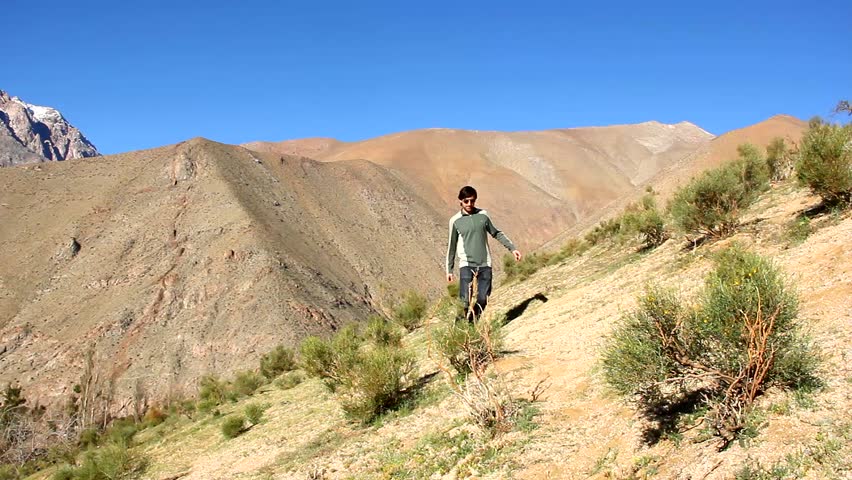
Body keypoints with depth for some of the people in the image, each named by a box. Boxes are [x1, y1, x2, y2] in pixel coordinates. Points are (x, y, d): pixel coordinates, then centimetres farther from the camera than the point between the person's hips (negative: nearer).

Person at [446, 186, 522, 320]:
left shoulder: (483, 215, 6)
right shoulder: (455, 221, 2)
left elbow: (496, 233, 17)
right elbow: (452, 246, 9)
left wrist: (512, 248, 11)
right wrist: (449, 269, 10)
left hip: (484, 264, 2)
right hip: (466, 265, -2)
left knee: (483, 299, -2)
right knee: (465, 300, -16)